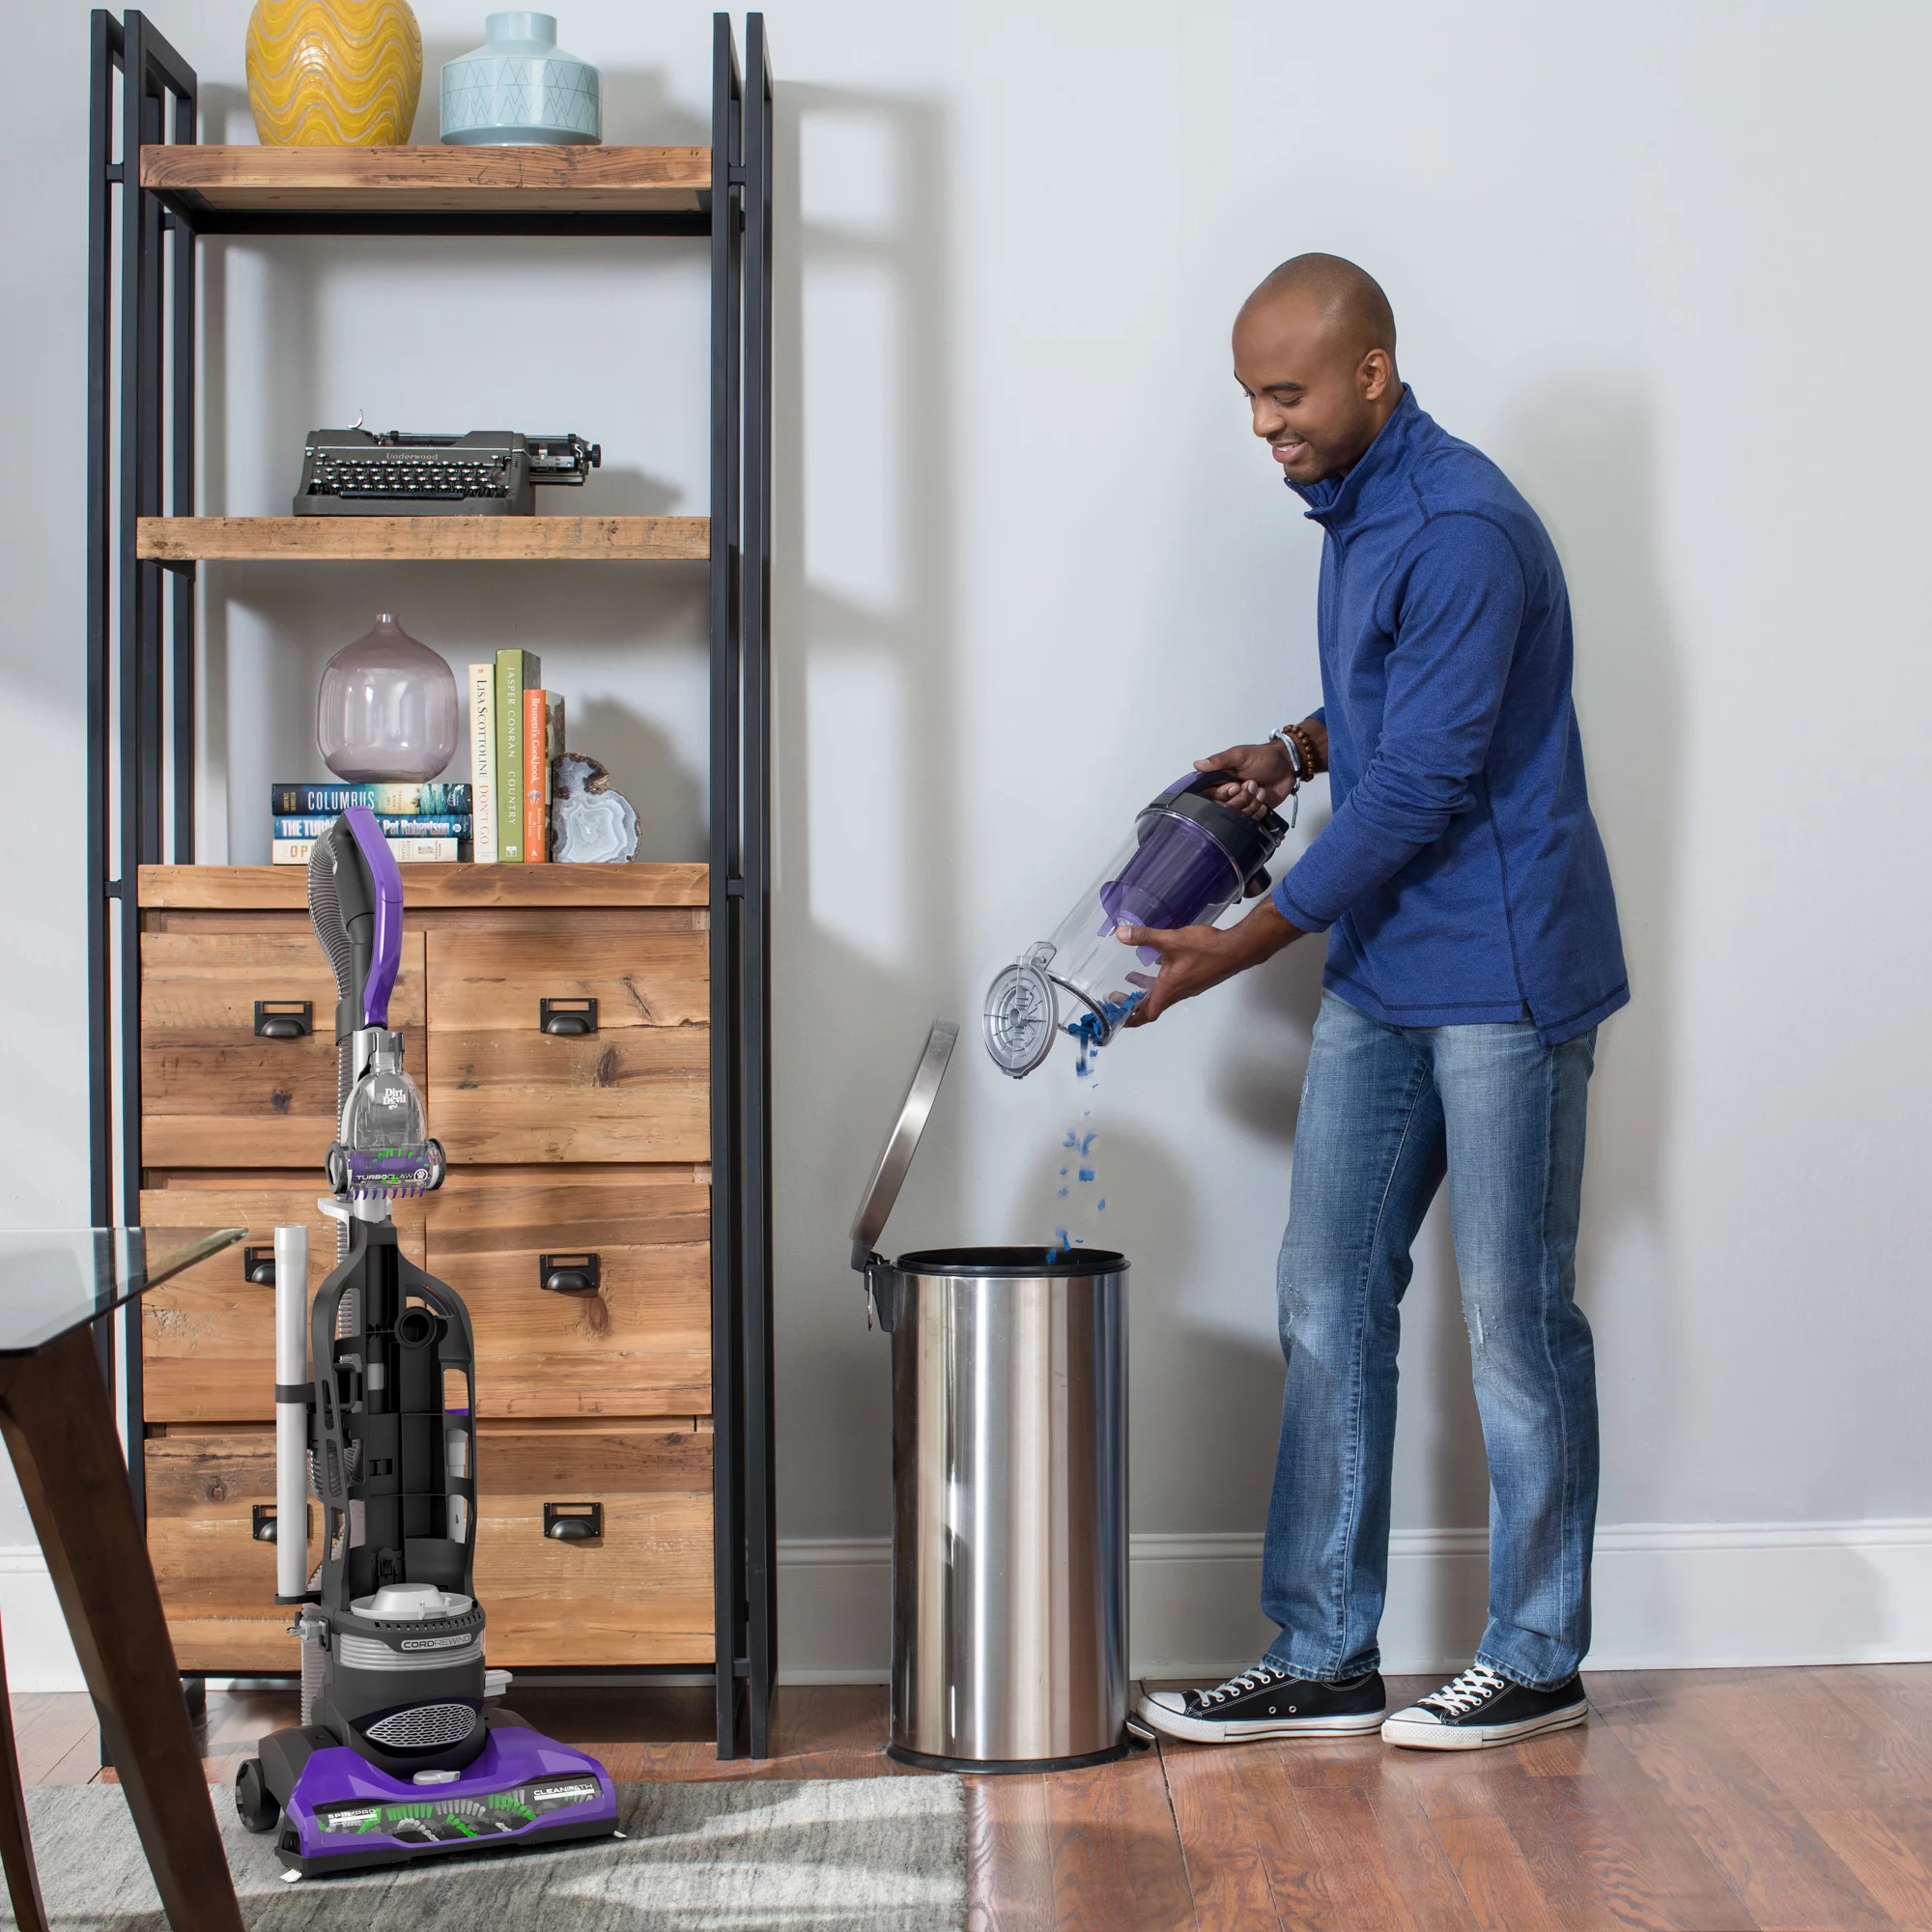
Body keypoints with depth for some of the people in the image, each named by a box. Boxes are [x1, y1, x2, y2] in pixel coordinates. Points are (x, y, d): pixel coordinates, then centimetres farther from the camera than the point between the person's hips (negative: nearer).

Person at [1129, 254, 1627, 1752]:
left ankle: (1538, 1662, 13)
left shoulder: (1461, 531, -19)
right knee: (1329, 1303, 8)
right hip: (1382, 972, 9)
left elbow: (1420, 785, -21)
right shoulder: (1354, 513, 11)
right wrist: (1294, 752, 5)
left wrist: (1239, 948, -17)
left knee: (1516, 1318, 0)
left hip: (1504, 974, -9)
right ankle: (1324, 1660, 15)